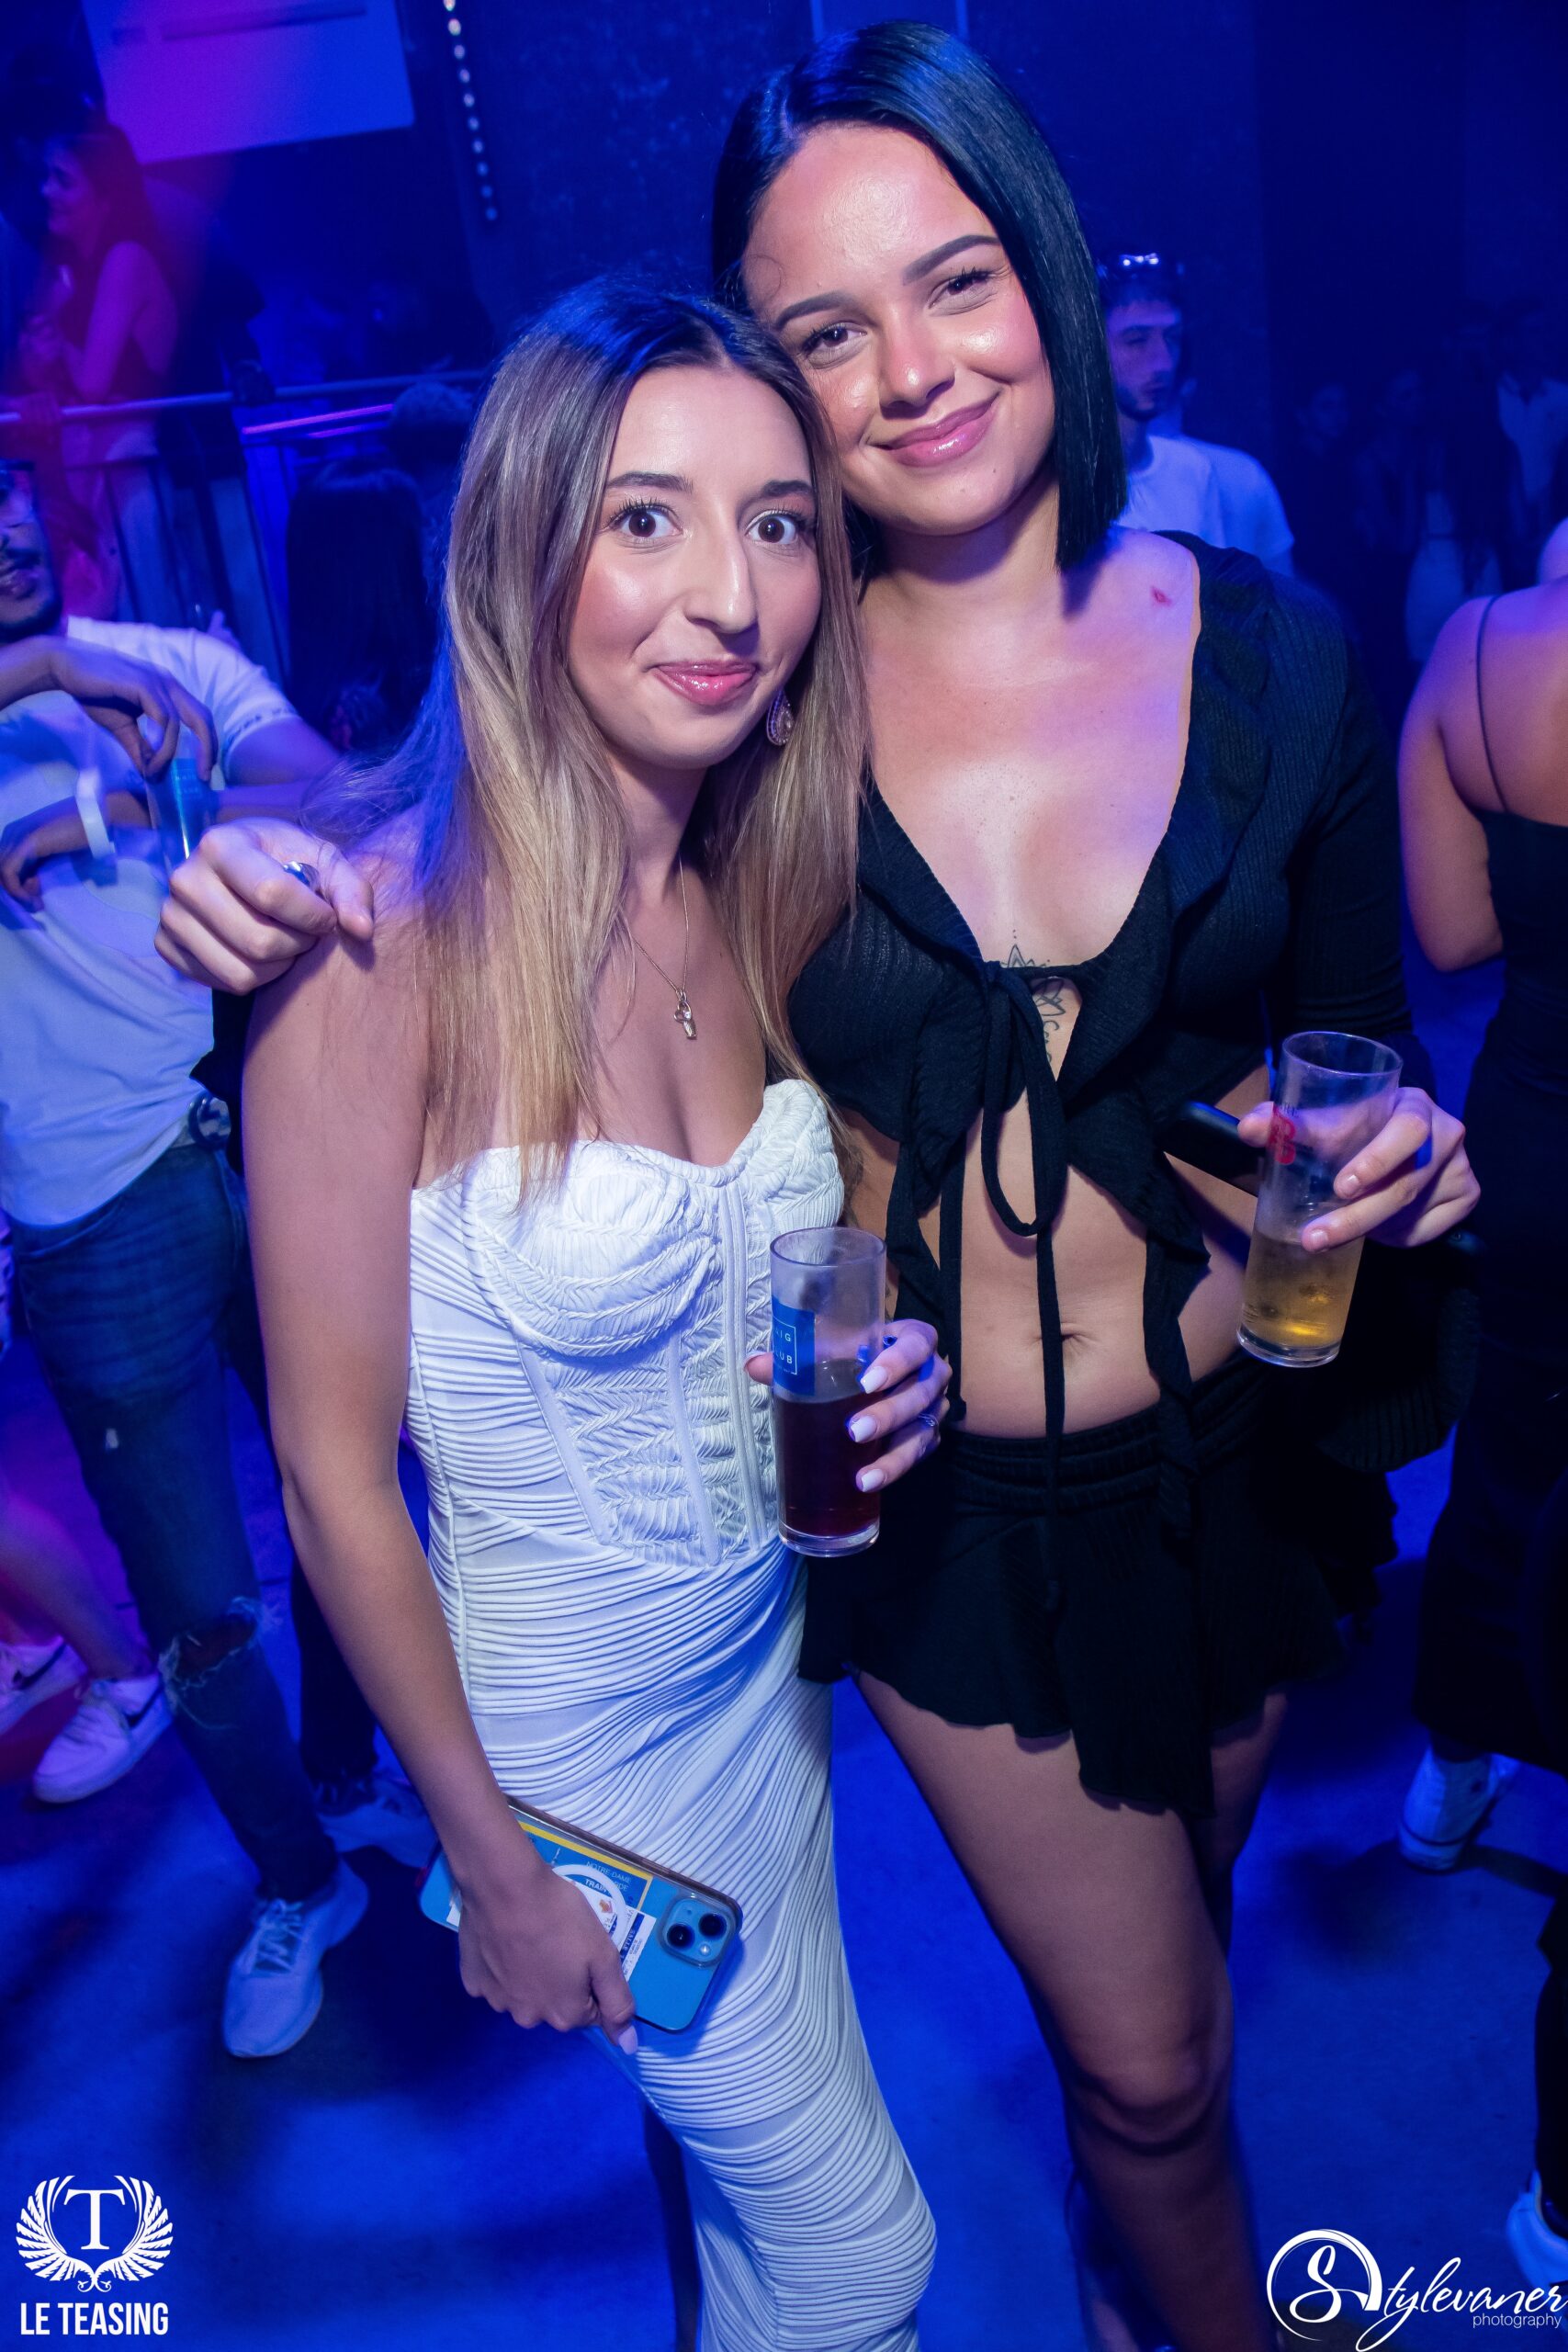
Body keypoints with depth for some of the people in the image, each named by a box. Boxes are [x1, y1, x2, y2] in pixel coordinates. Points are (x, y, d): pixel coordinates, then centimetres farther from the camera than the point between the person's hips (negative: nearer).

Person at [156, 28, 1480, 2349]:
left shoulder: (1270, 650, -7)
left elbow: (1356, 1039, 5)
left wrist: (1390, 1155, -17)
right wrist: (287, 908, -21)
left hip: (1237, 1445, 3)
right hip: (944, 1500, -3)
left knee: (1150, 1973, 28)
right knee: (1150, 2051, 12)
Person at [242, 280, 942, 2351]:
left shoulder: (755, 896, -6)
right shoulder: (385, 934, -25)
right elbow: (331, 1466, -18)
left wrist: (885, 1374, -12)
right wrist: (489, 1861, -10)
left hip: (775, 1645, 5)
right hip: (578, 1718, -5)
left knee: (747, 2154, 28)